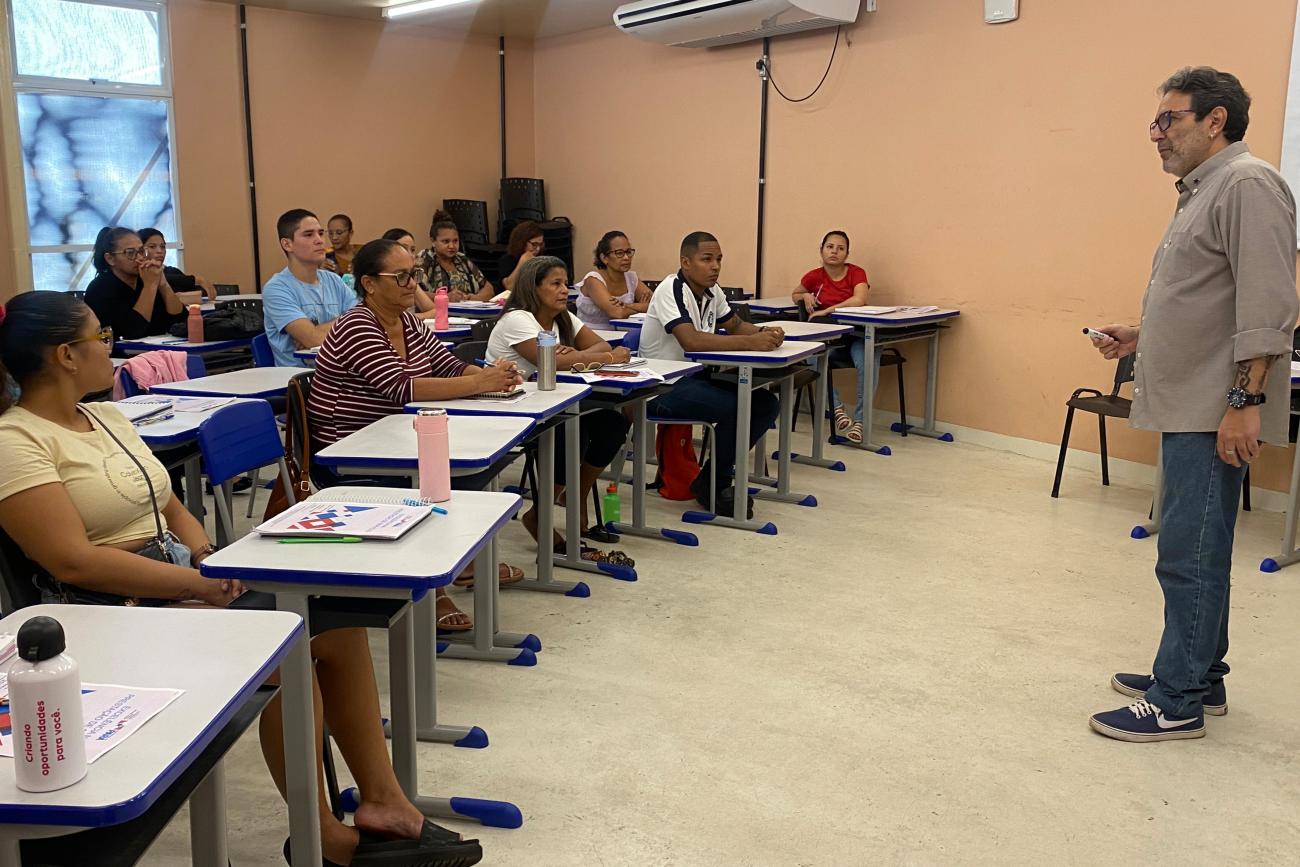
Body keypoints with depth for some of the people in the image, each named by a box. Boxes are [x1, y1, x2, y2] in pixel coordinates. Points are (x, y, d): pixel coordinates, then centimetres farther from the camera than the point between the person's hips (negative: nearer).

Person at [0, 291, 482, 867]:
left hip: (183, 576, 8)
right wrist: (202, 584, -21)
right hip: (118, 609, -8)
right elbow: (74, 561, -20)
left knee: (339, 624, -10)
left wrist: (212, 561, -3)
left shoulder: (106, 417, 15)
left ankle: (381, 800, -2)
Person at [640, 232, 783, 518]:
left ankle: (719, 476, 5)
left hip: (696, 377, 9)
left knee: (766, 403, -3)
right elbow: (691, 340, -32)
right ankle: (709, 484, -4)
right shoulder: (671, 290, -19)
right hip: (661, 387, -9)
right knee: (737, 408, -26)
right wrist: (751, 342, -34)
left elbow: (735, 325, 21)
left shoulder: (711, 291, 7)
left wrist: (764, 333, -3)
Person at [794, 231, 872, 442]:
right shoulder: (814, 276, 4)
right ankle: (836, 409, -20)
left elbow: (859, 300, -21)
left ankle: (860, 419, -24)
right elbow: (795, 295, 24)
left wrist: (826, 310, -22)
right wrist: (805, 296, 0)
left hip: (856, 334, -1)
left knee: (868, 362, -33)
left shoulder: (856, 273, -1)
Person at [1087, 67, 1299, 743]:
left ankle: (1177, 701, 3)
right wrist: (1141, 337, 16)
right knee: (1195, 551, 16)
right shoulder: (1203, 191, 20)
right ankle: (1198, 678, 27)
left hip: (1217, 410, -10)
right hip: (1189, 407, 10)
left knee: (1189, 555, -6)